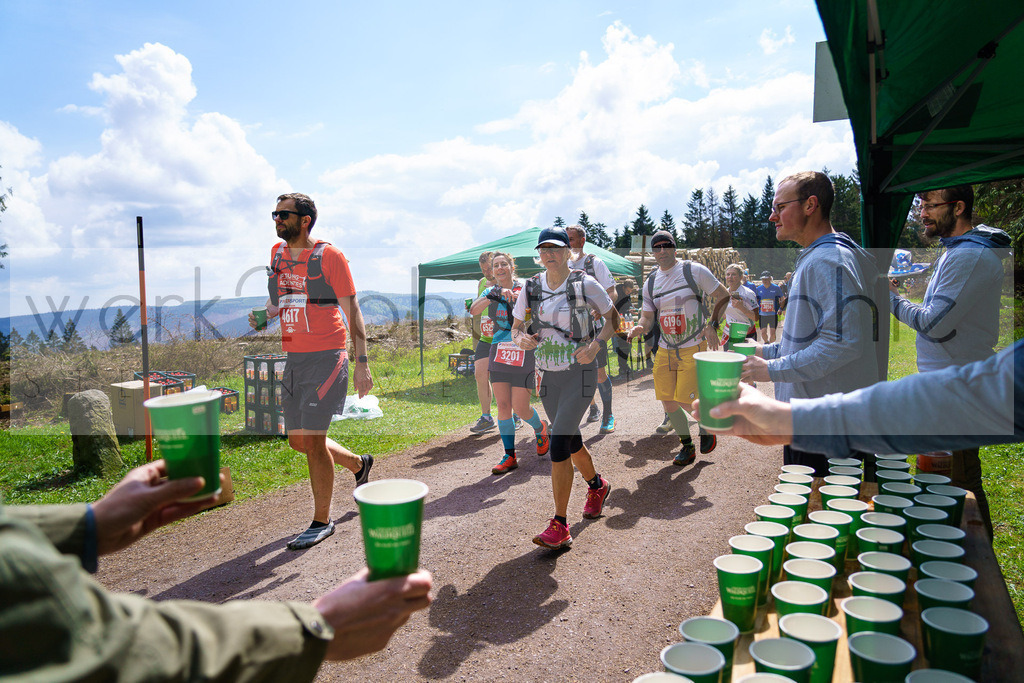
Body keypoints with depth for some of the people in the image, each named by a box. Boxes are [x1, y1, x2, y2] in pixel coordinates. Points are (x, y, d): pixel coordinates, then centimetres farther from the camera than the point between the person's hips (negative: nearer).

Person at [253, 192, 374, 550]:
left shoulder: (328, 255, -7)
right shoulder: (277, 253, 13)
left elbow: (352, 311, -7)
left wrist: (361, 363, -14)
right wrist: (263, 315, 2)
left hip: (326, 358, -7)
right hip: (293, 359, 7)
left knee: (312, 440, -8)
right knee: (298, 441, 13)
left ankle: (322, 521, 9)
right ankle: (359, 464, 38)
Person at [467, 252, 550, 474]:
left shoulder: (524, 289, -1)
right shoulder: (491, 292, 10)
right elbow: (474, 310, -9)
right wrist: (494, 295, -22)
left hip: (523, 353, -4)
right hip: (499, 353, 4)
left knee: (520, 407, -5)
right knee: (503, 406, 1)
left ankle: (540, 429, 29)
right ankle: (510, 456, 12)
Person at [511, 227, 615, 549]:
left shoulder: (585, 284, -7)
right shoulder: (531, 287, 4)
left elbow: (612, 319, 1)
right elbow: (516, 327, 11)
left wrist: (595, 344, -17)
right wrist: (521, 338, -13)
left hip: (580, 372, -5)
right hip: (548, 375, 5)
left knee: (559, 444, -15)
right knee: (571, 442, 18)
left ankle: (559, 526, -6)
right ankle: (597, 486, 48)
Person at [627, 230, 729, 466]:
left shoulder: (694, 270, -6)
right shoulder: (651, 282, 7)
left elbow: (723, 296, 0)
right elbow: (648, 316, 8)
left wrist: (712, 325, -11)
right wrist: (640, 327, -15)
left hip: (694, 349, -5)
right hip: (665, 350, 5)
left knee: (685, 401, -12)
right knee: (668, 403, 3)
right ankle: (687, 446, 24)